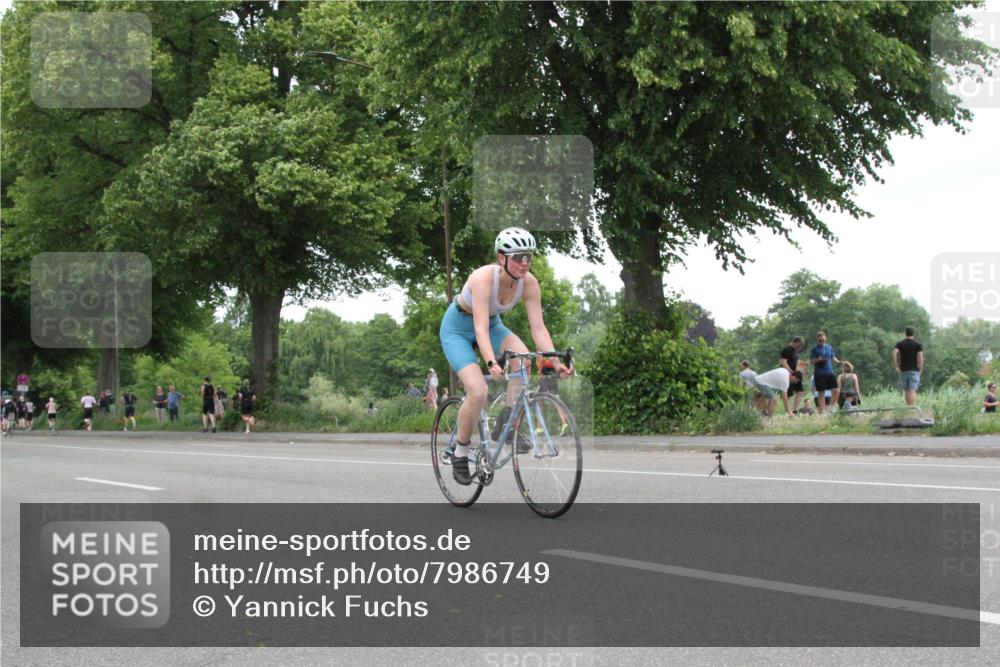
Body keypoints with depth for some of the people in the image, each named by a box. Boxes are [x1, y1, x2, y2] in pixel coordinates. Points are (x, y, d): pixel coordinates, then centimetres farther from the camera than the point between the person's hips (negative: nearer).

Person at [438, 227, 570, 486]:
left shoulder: (529, 283, -19)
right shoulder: (484, 278, -35)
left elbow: (538, 327, -20)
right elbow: (480, 329, -42)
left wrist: (554, 361, -34)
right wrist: (491, 363, -56)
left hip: (493, 323, 5)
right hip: (458, 328, -5)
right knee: (478, 392, -23)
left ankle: (510, 421, -11)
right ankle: (460, 454, -2)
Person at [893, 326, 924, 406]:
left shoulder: (900, 344, 5)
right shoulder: (918, 344, 0)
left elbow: (894, 353, -11)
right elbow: (920, 358, -9)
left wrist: (896, 366, -7)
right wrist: (921, 370, -2)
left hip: (903, 370, 2)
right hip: (914, 370, -2)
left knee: (906, 390, 13)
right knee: (912, 391, -8)